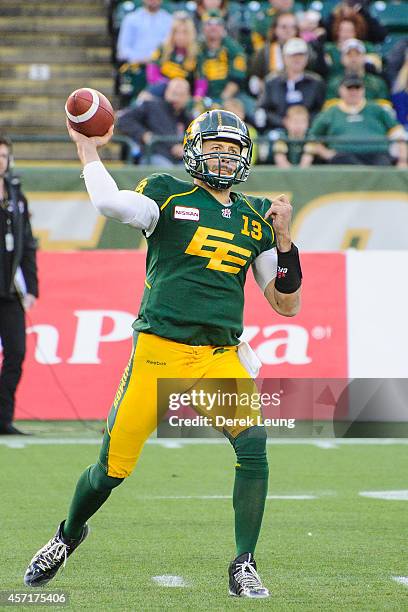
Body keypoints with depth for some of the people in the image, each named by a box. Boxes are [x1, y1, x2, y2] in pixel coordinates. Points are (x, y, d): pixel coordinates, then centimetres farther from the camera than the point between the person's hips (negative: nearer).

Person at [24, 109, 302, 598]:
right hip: (159, 352, -3)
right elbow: (110, 203, -22)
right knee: (113, 467, 2)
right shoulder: (169, 196, 0)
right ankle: (69, 534, 34)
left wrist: (283, 239, 1)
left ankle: (244, 567, -6)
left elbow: (287, 305, 13)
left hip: (222, 356, 3)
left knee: (253, 445, -20)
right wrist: (88, 150, -9)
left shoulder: (255, 218, 13)